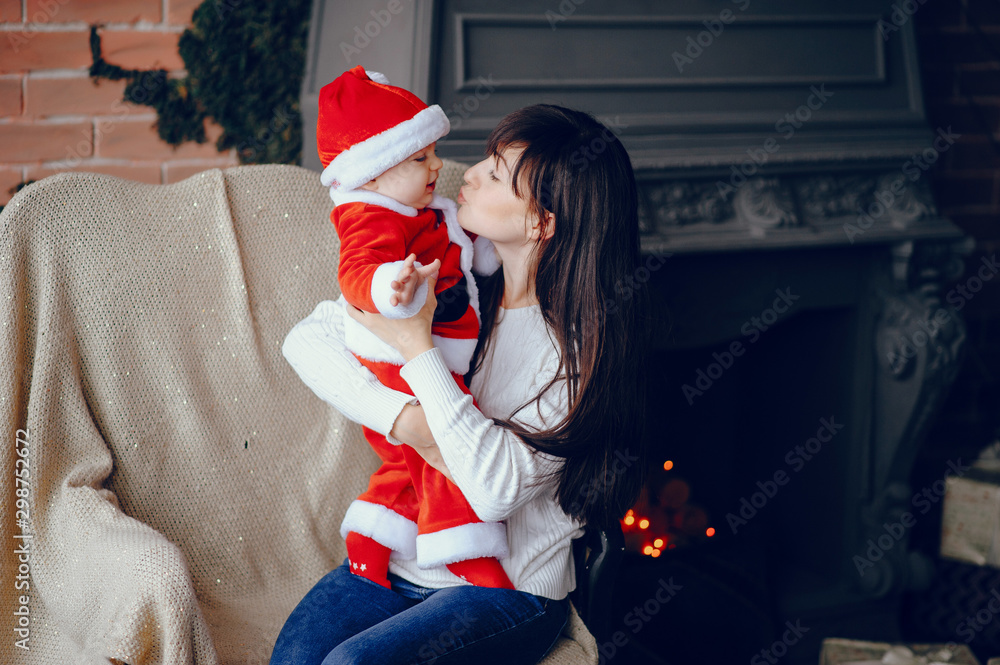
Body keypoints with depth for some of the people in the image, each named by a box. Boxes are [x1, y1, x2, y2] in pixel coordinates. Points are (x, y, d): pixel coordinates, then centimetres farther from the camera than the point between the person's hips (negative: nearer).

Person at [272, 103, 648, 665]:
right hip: (404, 556, 4)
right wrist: (405, 419, -22)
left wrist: (418, 347, -26)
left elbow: (498, 489, -25)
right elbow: (306, 341, -6)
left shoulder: (582, 345, -15)